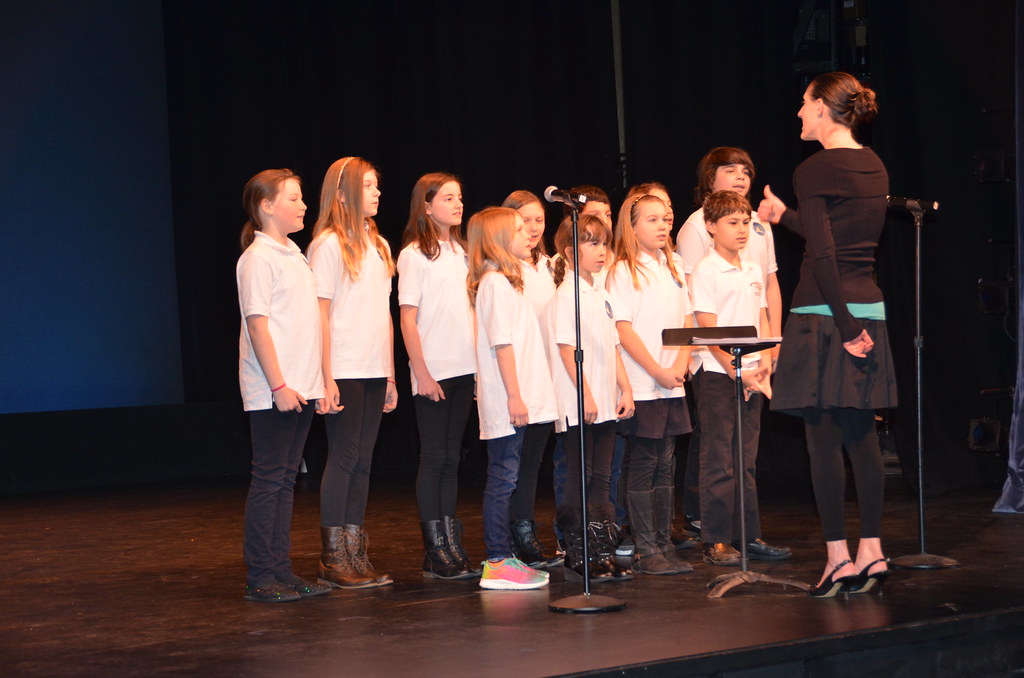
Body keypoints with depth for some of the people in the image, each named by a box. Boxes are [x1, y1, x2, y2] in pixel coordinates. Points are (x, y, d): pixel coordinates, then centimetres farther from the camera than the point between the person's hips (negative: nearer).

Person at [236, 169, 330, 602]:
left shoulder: (293, 254, 16)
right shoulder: (258, 258, -10)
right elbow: (257, 325, -15)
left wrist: (312, 382, 13)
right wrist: (278, 386, -18)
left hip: (299, 388, 8)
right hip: (272, 391, -8)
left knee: (284, 480, 10)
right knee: (268, 480, -4)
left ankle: (281, 571, 15)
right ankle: (259, 578, 0)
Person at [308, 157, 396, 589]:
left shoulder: (378, 245, 16)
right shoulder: (328, 245, -6)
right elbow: (321, 314, -10)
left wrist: (391, 374, 14)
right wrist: (326, 378, -15)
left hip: (374, 371, 7)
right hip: (343, 371, -7)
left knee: (362, 460, 7)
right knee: (343, 457, -5)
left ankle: (355, 555, 11)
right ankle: (333, 561, 1)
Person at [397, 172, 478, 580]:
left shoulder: (461, 252, 13)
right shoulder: (414, 255, -5)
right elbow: (408, 319, -8)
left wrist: (480, 365, 8)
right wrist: (422, 372, -13)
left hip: (463, 369, 6)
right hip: (433, 372, -6)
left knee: (451, 458, 9)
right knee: (434, 458, -2)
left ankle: (451, 544, 12)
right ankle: (435, 552, 2)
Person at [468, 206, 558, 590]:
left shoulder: (506, 281, 19)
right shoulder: (496, 283, -11)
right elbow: (501, 344, -18)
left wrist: (522, 397, 16)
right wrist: (514, 396, -21)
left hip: (515, 403, 10)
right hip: (506, 403, -10)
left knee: (505, 479, 11)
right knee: (502, 479, -7)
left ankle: (503, 558, 16)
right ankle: (497, 563, -5)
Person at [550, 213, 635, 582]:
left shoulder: (601, 293, 14)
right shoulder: (567, 294, -10)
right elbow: (567, 349, -15)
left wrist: (625, 388, 10)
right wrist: (585, 396, -18)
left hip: (605, 403, 8)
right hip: (579, 405, -8)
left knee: (601, 480, 10)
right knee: (579, 479, -2)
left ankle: (604, 552, 15)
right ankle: (576, 557, 5)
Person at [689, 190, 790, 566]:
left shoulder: (753, 271, 13)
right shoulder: (705, 272, -7)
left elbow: (762, 321, 15)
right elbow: (708, 330, -11)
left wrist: (764, 363, 0)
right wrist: (736, 370, -14)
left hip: (751, 376, 6)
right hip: (716, 375, -6)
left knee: (745, 460, 11)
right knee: (719, 461, -4)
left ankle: (748, 536, 16)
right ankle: (716, 542, 0)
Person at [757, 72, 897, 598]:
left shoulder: (814, 171, -11)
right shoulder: (874, 168, 12)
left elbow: (823, 255, -17)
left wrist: (844, 327, -16)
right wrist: (786, 217, 33)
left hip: (824, 311, -7)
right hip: (868, 307, 7)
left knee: (823, 437, -2)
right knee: (860, 434, 10)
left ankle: (837, 557, 0)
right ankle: (871, 550, 12)